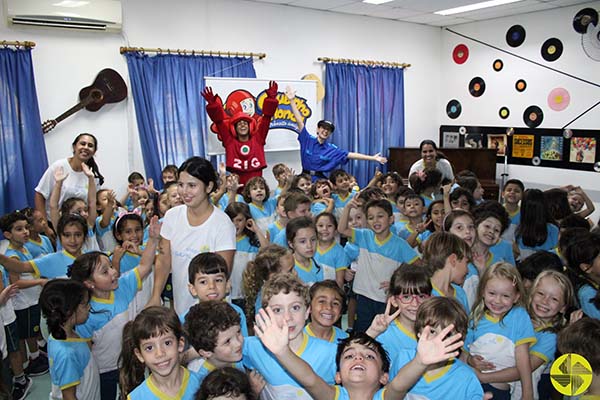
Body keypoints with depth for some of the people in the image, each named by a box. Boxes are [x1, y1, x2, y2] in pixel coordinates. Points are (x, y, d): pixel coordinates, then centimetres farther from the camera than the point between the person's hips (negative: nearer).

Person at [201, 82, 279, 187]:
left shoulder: (257, 139, 9)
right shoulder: (230, 142, 7)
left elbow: (267, 117, 4)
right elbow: (219, 121, 1)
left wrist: (271, 98, -5)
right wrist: (212, 103, -10)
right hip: (237, 186, -1)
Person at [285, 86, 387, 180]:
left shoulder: (332, 149, 3)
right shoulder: (307, 140, -1)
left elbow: (351, 155, 0)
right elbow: (299, 121, -6)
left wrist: (373, 158, -4)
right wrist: (292, 100, -13)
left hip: (320, 180, 1)